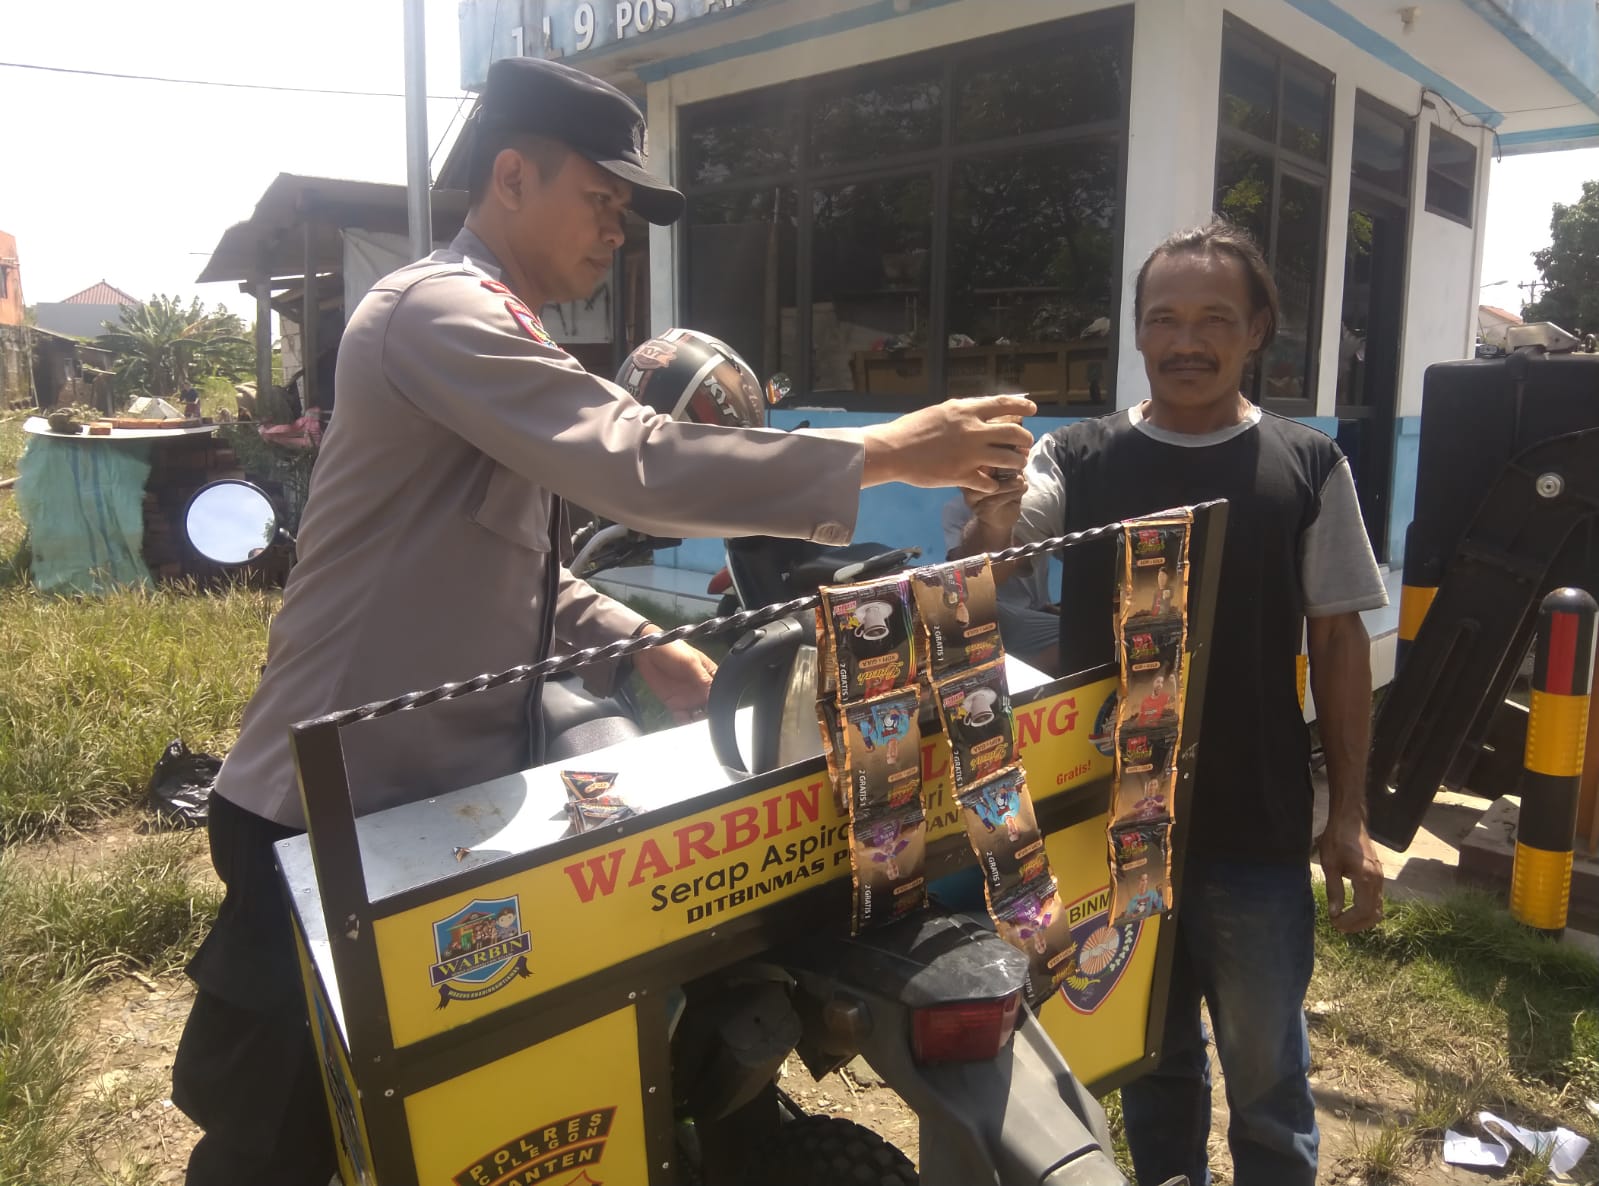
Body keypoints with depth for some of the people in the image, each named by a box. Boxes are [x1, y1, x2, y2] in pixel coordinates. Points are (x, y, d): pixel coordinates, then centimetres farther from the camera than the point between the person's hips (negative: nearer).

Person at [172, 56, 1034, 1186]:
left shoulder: (498, 333, 17)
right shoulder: (437, 311, -16)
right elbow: (638, 464, -29)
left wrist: (643, 644, 6)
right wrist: (885, 453, -23)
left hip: (443, 797, 10)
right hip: (342, 816, -9)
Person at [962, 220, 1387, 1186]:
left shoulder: (1307, 467, -3)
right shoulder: (1080, 461, -1)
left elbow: (1339, 643, 0)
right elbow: (991, 560, -17)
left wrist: (1351, 816, -2)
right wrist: (991, 514, -41)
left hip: (1256, 831, -1)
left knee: (1266, 1074, 15)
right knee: (1152, 1059, 21)